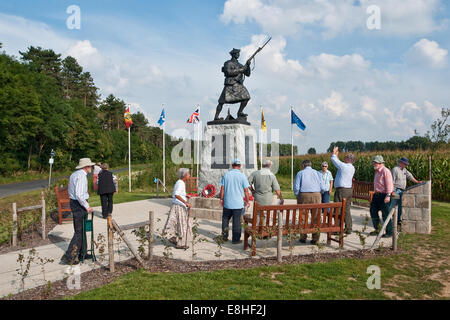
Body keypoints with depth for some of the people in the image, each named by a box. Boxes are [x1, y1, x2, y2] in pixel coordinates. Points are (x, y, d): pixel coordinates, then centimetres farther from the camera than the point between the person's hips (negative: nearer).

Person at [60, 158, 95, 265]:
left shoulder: (74, 174, 14)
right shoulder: (82, 176, -18)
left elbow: (70, 192, 20)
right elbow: (79, 194, -27)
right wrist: (87, 206, -19)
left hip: (73, 202, 10)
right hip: (79, 205, -10)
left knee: (81, 229, 18)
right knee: (79, 231, -5)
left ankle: (81, 253, 29)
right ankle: (68, 257, -4)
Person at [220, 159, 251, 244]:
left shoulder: (226, 175, 0)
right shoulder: (242, 176, -6)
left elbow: (222, 189, 1)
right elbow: (246, 191, -5)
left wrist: (221, 199, 11)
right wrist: (247, 202, 5)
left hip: (227, 203, 2)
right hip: (238, 203, -2)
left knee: (225, 219, 18)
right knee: (236, 221, 5)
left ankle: (224, 236, 19)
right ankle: (235, 239, 11)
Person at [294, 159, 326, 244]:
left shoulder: (300, 173, 8)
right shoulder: (317, 173, 13)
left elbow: (296, 187, -3)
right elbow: (323, 188, 4)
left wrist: (297, 197, 11)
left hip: (303, 196, -1)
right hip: (316, 196, 1)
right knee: (316, 217, 5)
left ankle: (303, 238, 10)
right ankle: (315, 239, 6)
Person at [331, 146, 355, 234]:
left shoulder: (344, 166, -14)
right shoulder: (352, 168, 12)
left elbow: (333, 160, -3)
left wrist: (334, 154, 17)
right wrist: (337, 156, 29)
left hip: (341, 190, -8)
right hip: (349, 190, 8)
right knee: (347, 210, 12)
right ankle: (349, 229, 15)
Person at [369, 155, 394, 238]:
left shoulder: (386, 171, -13)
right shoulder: (377, 171, 15)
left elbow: (389, 184, -19)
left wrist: (388, 195, -25)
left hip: (384, 195, -9)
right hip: (376, 195, 9)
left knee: (385, 214, -2)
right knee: (373, 211, 11)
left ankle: (389, 232, 8)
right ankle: (377, 229, 23)